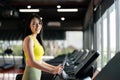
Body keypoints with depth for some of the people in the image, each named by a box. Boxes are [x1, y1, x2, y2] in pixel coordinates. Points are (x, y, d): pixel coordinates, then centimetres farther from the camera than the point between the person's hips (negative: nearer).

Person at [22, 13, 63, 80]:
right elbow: (32, 62, -23)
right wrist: (52, 71, -26)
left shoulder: (36, 40, 14)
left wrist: (54, 67, 14)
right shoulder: (29, 39, -13)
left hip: (37, 74, 9)